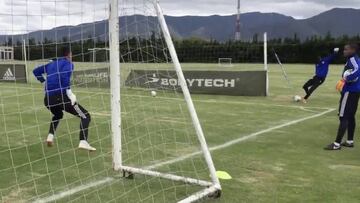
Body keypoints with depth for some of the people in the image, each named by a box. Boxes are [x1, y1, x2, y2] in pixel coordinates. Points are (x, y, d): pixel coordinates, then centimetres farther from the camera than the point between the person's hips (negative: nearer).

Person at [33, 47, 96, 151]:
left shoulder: (51, 63, 24)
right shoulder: (68, 63, 2)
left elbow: (36, 71, 31)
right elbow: (64, 76, -18)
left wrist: (45, 82, 29)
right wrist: (69, 93, -18)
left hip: (48, 98, 7)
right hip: (60, 96, -7)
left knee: (58, 115, 38)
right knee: (85, 116, -2)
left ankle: (50, 137, 19)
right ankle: (83, 142, -21)